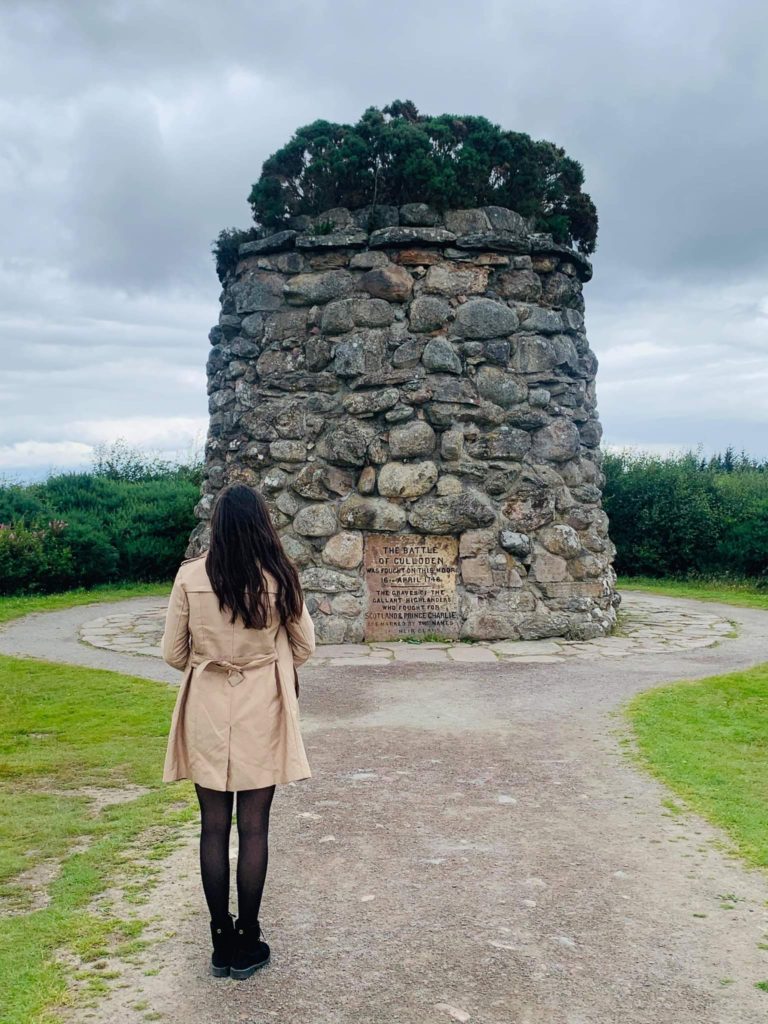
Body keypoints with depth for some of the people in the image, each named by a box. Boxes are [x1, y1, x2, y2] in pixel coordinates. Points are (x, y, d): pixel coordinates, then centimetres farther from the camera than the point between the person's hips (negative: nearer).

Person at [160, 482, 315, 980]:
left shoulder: (191, 576, -9)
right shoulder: (280, 577, -10)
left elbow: (174, 653, -1)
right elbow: (304, 647, 2)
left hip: (207, 710, 1)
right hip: (261, 711, -1)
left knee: (214, 827, 10)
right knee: (254, 828, 8)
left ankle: (222, 943, 21)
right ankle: (247, 946, 18)